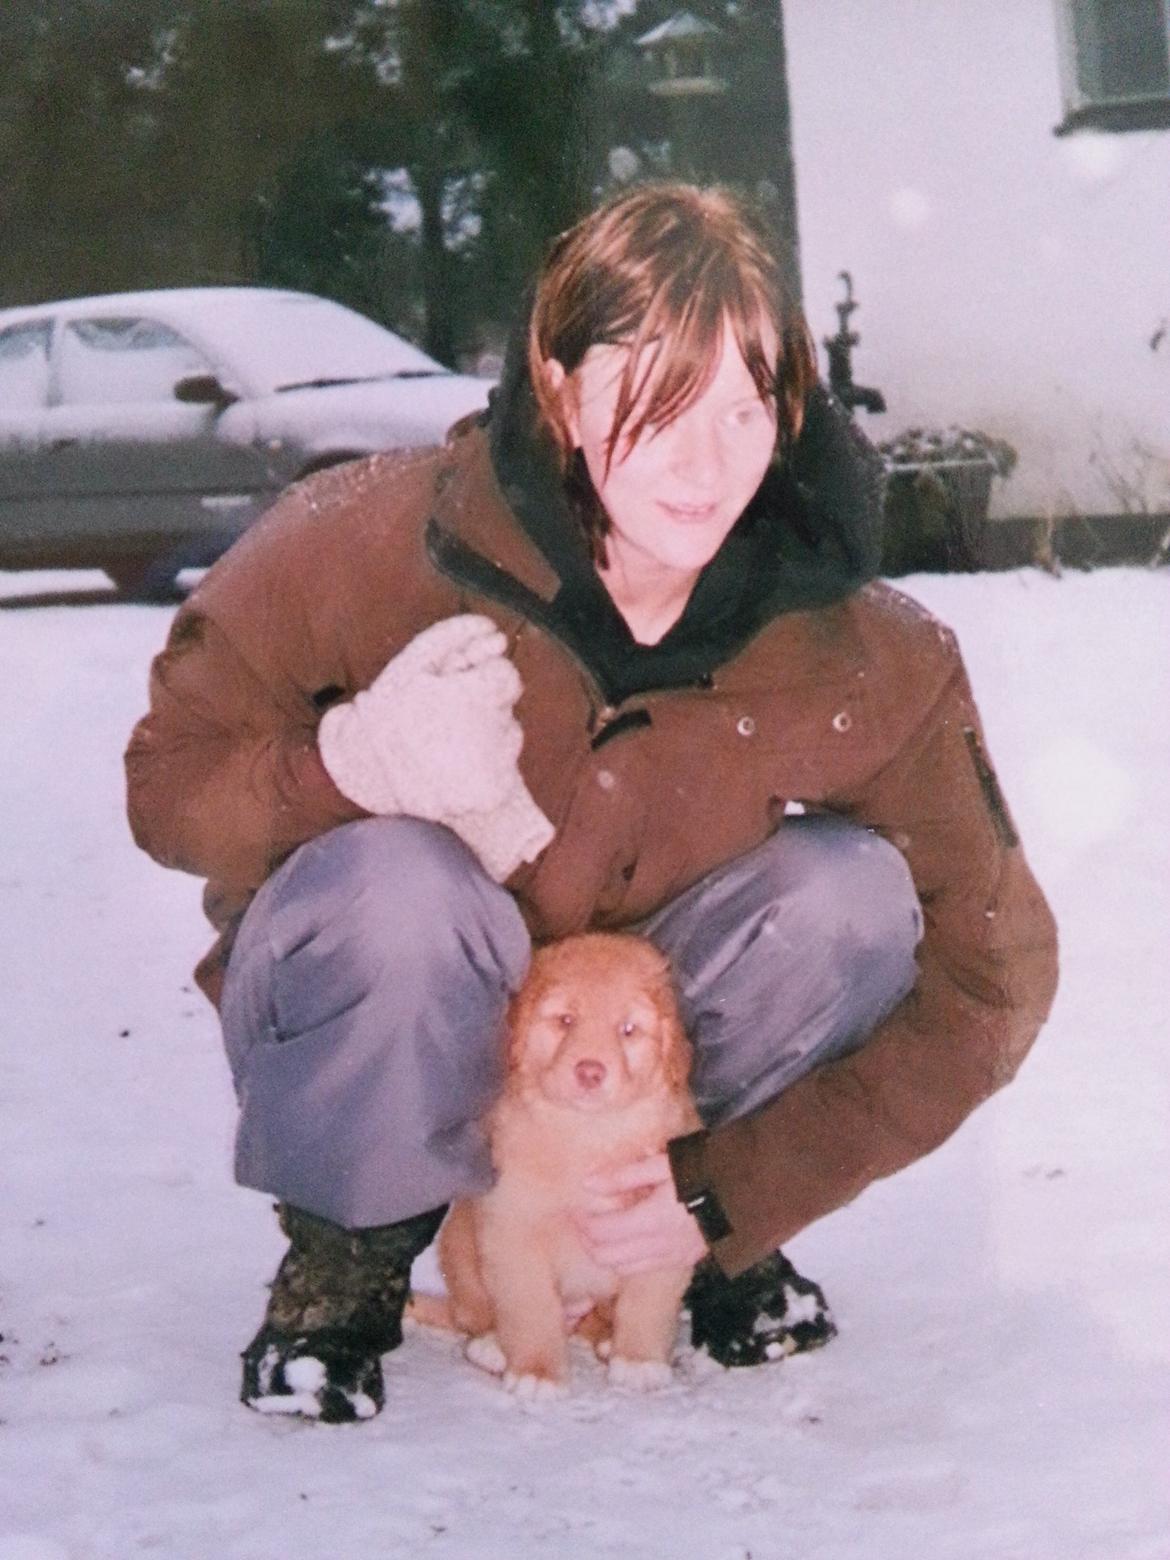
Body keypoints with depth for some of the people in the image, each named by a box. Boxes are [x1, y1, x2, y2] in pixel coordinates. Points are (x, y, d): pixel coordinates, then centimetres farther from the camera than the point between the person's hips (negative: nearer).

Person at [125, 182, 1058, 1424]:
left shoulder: (858, 656, -20)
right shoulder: (365, 543, -24)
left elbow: (991, 973, -13)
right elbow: (169, 786, -14)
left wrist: (726, 1200, -18)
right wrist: (354, 759, -38)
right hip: (385, 1041, -2)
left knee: (850, 890, -24)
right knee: (398, 887, -35)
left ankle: (714, 1257, 2)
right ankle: (350, 1252, -5)